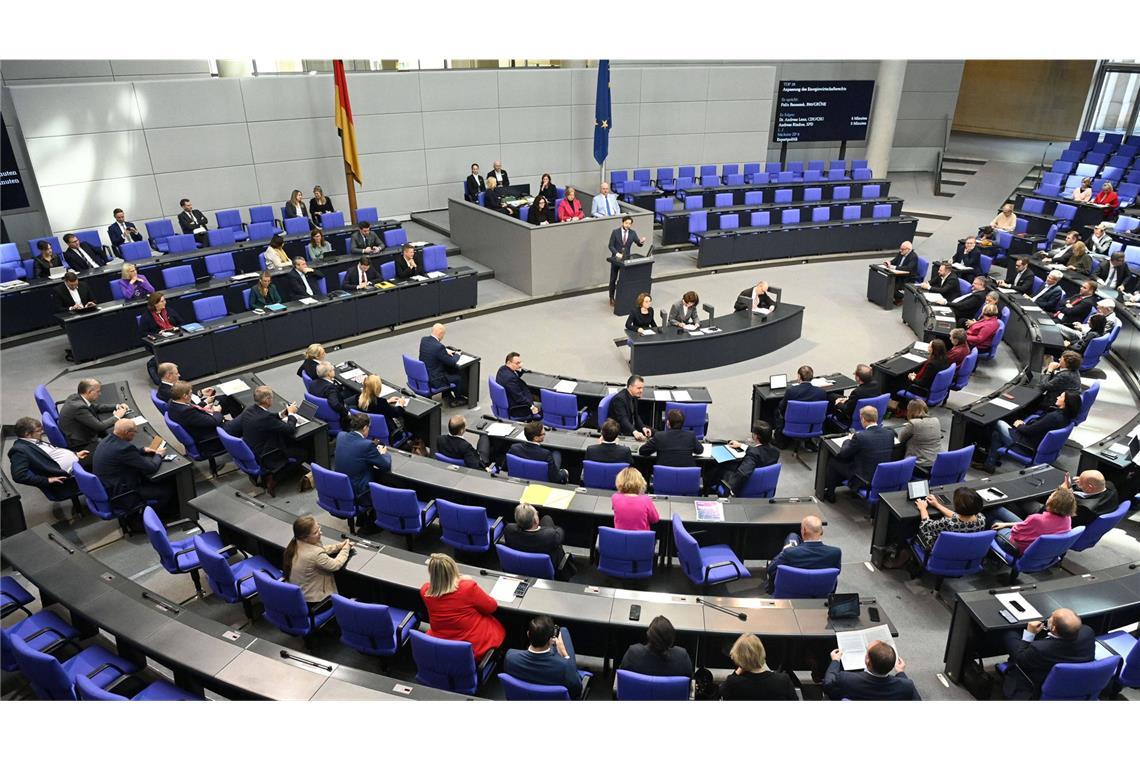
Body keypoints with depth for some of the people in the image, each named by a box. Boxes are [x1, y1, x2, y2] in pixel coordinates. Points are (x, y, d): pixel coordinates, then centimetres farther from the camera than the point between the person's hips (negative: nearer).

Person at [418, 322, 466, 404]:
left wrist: (445, 350, 9)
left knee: (450, 370, 28)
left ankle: (449, 394, 39)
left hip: (423, 375, 9)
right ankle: (458, 398, 32)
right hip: (434, 380, -9)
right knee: (461, 377, 9)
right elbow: (452, 363, -17)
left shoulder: (423, 339, -4)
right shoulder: (439, 346, -29)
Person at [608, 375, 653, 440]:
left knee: (652, 431, -1)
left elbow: (636, 416, 7)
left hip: (630, 426, 9)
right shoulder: (619, 398, -24)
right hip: (618, 430, -9)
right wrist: (635, 432, -49)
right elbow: (623, 419, -34)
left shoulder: (634, 396, 3)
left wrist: (643, 428, -12)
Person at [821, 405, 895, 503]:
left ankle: (828, 493, 30)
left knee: (833, 461, 13)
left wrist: (849, 440, 9)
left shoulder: (860, 436, -25)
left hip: (865, 481, -6)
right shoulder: (890, 434, -7)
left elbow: (843, 454, -11)